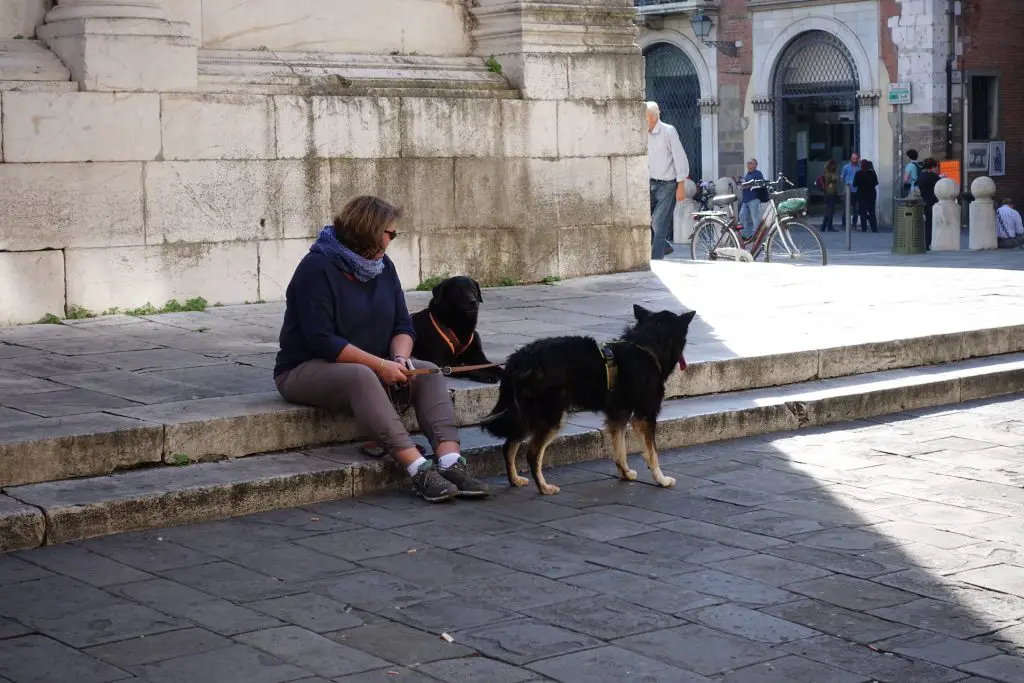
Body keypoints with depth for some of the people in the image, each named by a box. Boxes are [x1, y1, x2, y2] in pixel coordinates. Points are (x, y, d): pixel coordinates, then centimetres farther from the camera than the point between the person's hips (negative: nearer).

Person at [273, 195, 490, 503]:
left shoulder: (383, 267, 7)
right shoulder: (317, 268, -16)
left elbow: (403, 325, 6)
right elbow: (320, 340, -24)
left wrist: (400, 359, -16)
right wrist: (379, 365, -26)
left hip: (370, 367, 8)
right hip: (306, 370, -7)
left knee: (428, 371, -16)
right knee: (361, 377, -38)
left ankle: (451, 462, -34)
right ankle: (418, 469, -47)